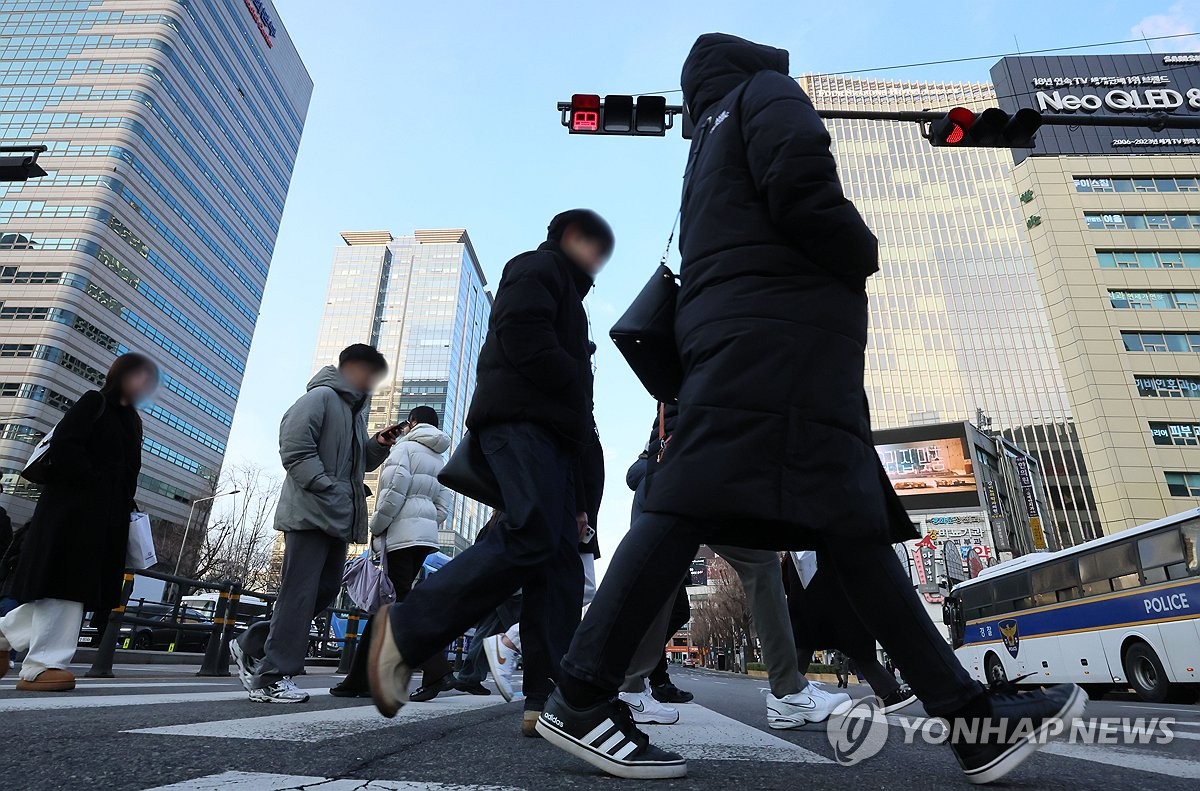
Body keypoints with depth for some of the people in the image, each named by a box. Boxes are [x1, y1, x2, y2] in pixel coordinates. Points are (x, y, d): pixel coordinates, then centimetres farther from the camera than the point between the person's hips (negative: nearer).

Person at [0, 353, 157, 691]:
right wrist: (94, 483, -14)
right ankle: (40, 667, -2)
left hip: (107, 516, 7)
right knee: (64, 580, -7)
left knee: (74, 584, 7)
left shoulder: (132, 419, 20)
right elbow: (63, 445, -13)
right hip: (74, 508, -7)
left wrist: (128, 505, 5)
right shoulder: (93, 402, -1)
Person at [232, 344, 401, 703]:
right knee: (300, 592, -7)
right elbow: (294, 448, -17)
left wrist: (378, 445, 8)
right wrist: (329, 489, -20)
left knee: (325, 589, 11)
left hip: (338, 518, 10)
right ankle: (271, 677, 2)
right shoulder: (321, 397, -7)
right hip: (311, 512, -10)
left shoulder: (355, 410, 22)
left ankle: (252, 644, 25)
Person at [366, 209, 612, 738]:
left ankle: (549, 701, -7)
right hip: (521, 419, -10)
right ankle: (405, 629, -15)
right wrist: (578, 389, -1)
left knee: (560, 559, -3)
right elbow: (522, 338, -13)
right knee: (532, 537, -26)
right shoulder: (537, 268, 9)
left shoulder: (566, 299, 35)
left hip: (551, 434, 10)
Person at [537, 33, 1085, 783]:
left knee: (851, 522, 1)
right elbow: (800, 185, -10)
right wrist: (865, 253, 5)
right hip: (775, 331, -9)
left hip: (751, 335, 10)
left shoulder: (710, 144, 36)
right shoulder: (765, 94, 11)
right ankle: (583, 700, -15)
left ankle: (973, 717, 6)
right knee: (695, 503, -18)